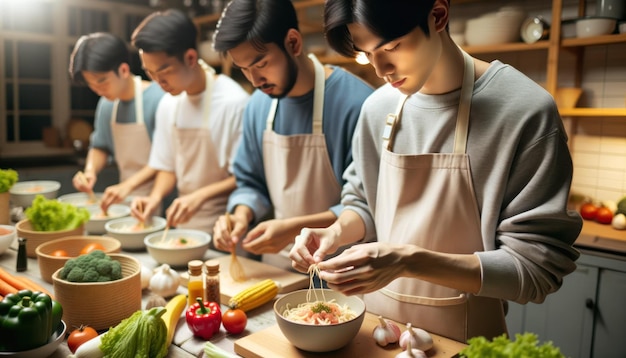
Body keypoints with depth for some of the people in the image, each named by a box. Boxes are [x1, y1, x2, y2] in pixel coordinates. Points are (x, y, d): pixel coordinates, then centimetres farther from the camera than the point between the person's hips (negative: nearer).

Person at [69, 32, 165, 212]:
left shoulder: (158, 98, -16)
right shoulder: (106, 104, 7)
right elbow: (100, 146, 19)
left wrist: (129, 185, -26)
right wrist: (90, 170, -1)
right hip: (126, 200, 6)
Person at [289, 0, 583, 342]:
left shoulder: (526, 111, -20)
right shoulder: (378, 107, -5)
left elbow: (534, 267, -19)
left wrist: (409, 261, -29)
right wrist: (338, 232, -13)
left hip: (463, 340, -4)